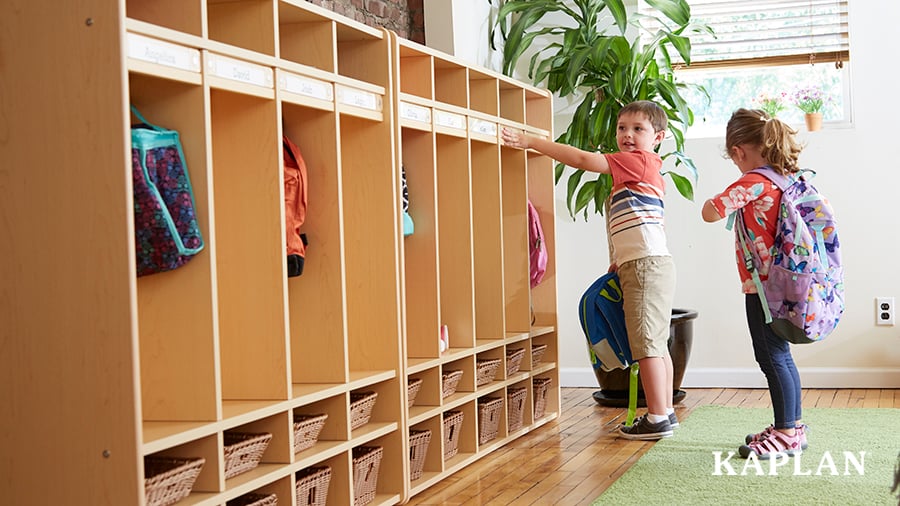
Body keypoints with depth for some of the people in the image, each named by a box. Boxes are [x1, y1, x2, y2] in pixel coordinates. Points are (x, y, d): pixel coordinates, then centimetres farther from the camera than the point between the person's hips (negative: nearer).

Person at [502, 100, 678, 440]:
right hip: (648, 263, 10)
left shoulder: (639, 161, -8)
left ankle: (658, 418, -3)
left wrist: (531, 142, -15)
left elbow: (584, 160, -16)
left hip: (646, 264, -10)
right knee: (655, 343, 14)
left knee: (646, 342, -7)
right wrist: (622, 259, 19)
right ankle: (665, 412, 20)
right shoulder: (645, 171, 23)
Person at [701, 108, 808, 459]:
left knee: (772, 357, -2)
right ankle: (792, 426, 26)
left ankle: (786, 433, 4)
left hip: (761, 286, -9)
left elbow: (710, 213, -25)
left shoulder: (753, 182, -18)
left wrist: (716, 200, -3)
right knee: (779, 356, 17)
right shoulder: (786, 179, 9)